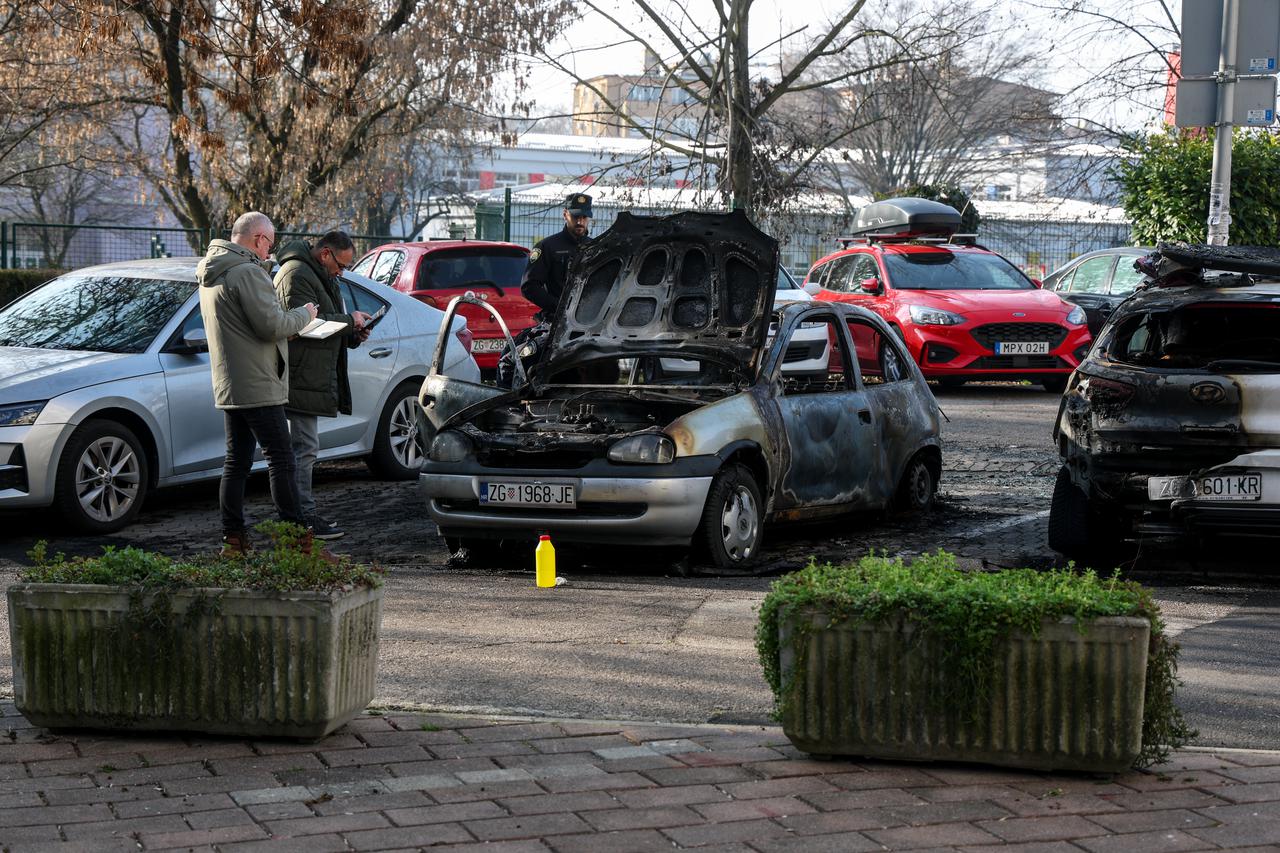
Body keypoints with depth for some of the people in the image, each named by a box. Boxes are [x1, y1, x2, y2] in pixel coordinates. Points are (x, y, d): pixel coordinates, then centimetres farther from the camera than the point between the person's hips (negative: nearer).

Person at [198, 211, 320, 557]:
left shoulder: (210, 274, 16)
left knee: (236, 462, 11)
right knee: (280, 461, -7)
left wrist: (285, 327, 17)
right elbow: (272, 324, -21)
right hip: (257, 385, -9)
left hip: (227, 386, 9)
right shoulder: (247, 272, -16)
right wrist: (303, 315, -4)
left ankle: (233, 538, 11)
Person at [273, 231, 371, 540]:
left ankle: (303, 514, 20)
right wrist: (350, 321, -15)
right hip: (300, 379, -11)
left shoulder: (322, 277, 20)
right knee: (304, 447, -9)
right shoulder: (296, 275, -14)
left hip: (312, 378, 11)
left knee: (304, 447, 14)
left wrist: (353, 335, 10)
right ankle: (303, 517, -8)